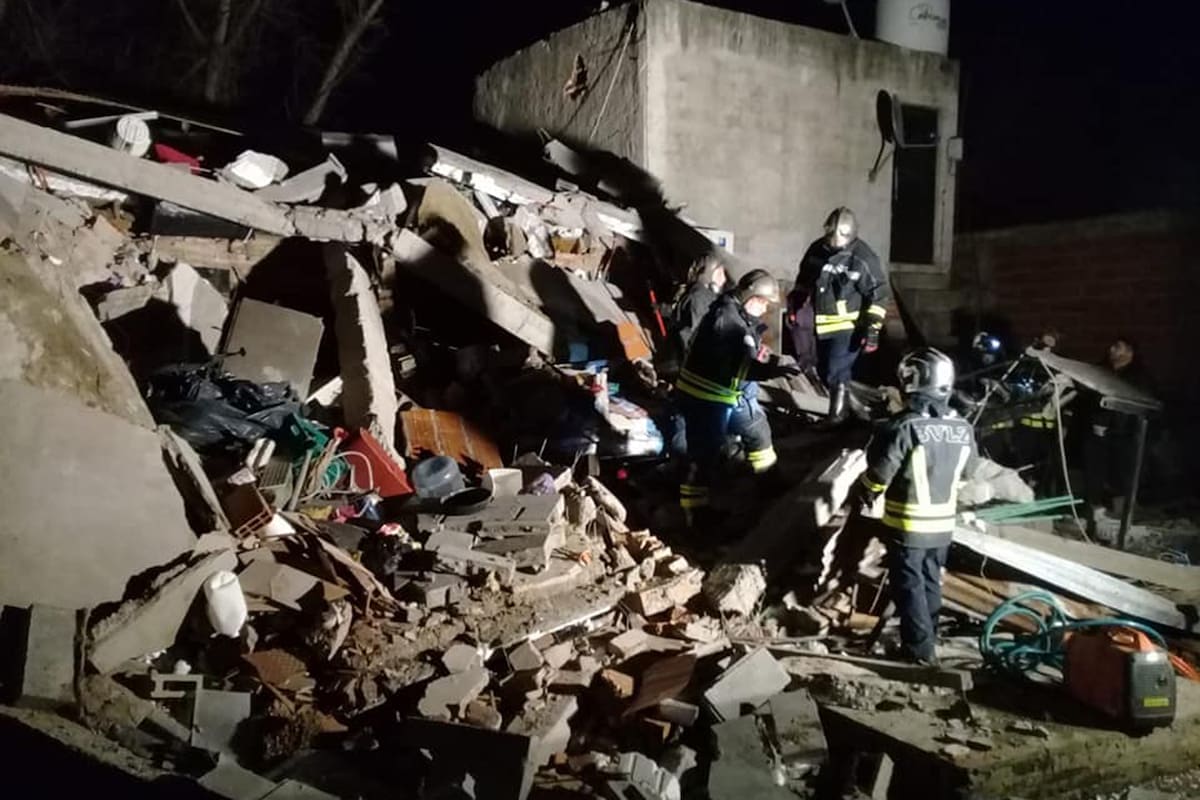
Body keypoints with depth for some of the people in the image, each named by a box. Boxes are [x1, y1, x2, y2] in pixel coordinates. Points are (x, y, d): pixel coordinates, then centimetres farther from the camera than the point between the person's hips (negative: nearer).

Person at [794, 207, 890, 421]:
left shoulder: (863, 258, -17)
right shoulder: (817, 250, -2)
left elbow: (879, 295, -11)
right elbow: (804, 280, 15)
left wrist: (872, 328, -15)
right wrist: (795, 305, 13)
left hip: (848, 326, -6)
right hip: (823, 324, 6)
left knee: (836, 375, -12)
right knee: (824, 371, 16)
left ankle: (837, 417, 3)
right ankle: (840, 409, 35)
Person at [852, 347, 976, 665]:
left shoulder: (904, 427, -22)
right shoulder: (963, 429, -3)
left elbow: (879, 473, -16)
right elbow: (965, 471, 11)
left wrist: (864, 497, 4)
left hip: (907, 524, -5)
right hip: (943, 524, 6)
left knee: (909, 585, 7)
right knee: (930, 582, 19)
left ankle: (919, 648, 12)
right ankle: (927, 639, 32)